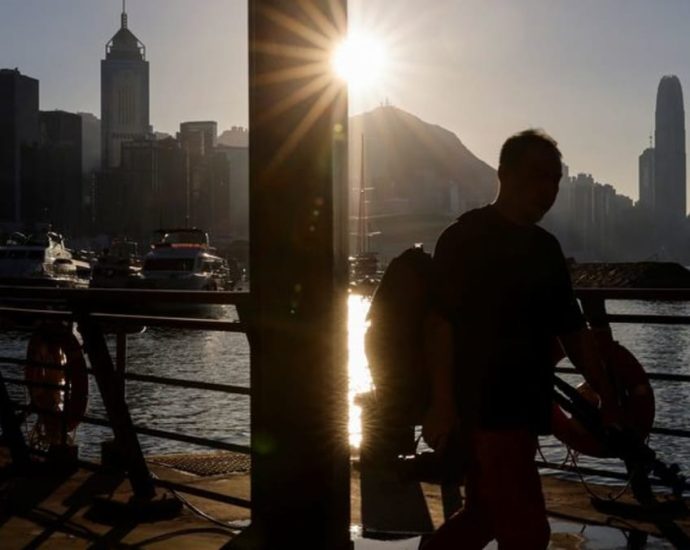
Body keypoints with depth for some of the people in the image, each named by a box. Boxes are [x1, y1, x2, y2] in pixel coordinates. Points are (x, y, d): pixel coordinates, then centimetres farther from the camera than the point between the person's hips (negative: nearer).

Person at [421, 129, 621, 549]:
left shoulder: (546, 248, 14)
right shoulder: (466, 237, -9)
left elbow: (573, 330, 16)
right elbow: (442, 322, -15)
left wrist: (609, 399, 13)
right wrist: (443, 404, -20)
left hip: (522, 408, 8)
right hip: (487, 407, -8)